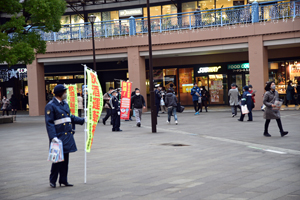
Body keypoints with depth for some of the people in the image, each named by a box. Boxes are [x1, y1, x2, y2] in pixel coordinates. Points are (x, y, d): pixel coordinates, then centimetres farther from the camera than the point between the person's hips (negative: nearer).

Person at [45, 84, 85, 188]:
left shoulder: (65, 104, 14)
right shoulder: (50, 106, -10)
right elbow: (49, 123, -15)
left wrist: (83, 120, 27)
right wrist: (53, 137, -23)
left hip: (67, 136, 8)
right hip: (59, 136, -8)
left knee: (65, 159, 10)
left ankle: (63, 180, 19)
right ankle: (52, 180, 9)